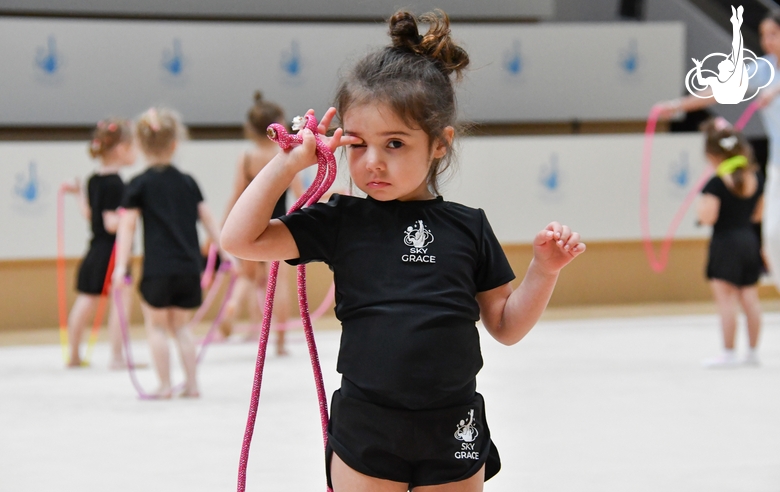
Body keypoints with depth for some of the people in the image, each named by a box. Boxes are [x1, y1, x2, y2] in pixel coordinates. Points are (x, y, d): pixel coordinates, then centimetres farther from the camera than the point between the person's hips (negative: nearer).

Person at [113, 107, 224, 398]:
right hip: (188, 267, 4)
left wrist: (121, 266, -9)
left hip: (158, 268, -4)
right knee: (181, 325, 16)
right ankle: (191, 384, 14)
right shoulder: (187, 182, 9)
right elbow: (207, 219, 13)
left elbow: (126, 226, -8)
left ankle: (165, 386, 5)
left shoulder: (140, 185, -2)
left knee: (156, 325, 7)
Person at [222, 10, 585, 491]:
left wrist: (545, 270, -6)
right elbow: (241, 239, -5)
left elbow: (506, 325, 9)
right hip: (365, 431, -1)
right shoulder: (342, 222, 0)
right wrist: (290, 162, -7)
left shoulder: (468, 228, 3)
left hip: (453, 434, 1)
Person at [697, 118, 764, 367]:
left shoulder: (716, 184, -15)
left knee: (725, 299, -4)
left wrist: (701, 205, -2)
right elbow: (759, 213, 14)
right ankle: (753, 351, 16)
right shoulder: (757, 179, 5)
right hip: (750, 240, 7)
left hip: (725, 242, -7)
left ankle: (729, 353, -5)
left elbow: (708, 217, -20)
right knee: (750, 297, 11)